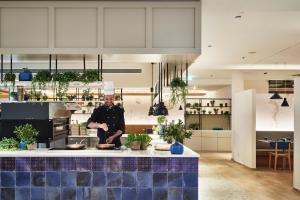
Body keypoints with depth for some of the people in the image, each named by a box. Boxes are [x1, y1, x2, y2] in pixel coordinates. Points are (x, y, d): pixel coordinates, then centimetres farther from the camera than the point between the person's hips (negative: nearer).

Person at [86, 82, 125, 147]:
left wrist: (113, 137, -13)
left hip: (116, 143, 1)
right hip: (102, 142, -1)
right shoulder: (98, 110, 0)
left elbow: (122, 128, 3)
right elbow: (89, 124, -11)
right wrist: (99, 125, -30)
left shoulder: (119, 110, 4)